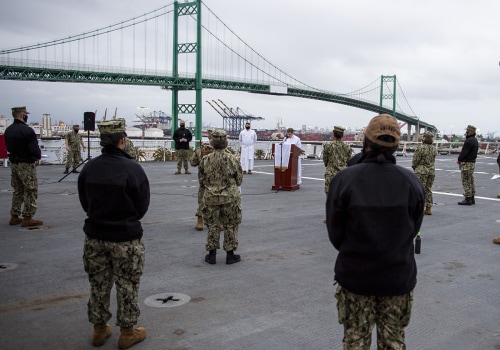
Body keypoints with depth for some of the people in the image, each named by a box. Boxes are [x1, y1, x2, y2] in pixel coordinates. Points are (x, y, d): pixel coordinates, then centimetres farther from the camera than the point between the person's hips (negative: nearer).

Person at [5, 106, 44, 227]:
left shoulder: (8, 130, 8)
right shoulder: (27, 131, -18)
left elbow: (8, 147, 12)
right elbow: (35, 150, -19)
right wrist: (38, 156, 0)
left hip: (13, 163, 8)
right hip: (26, 165, -8)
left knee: (17, 191, 17)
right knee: (31, 191, 0)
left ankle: (14, 216, 21)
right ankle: (27, 218, 1)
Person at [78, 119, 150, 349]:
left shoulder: (89, 168, -5)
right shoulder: (132, 169, -17)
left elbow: (85, 203, 6)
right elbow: (142, 206, -7)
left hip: (95, 237, 4)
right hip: (125, 238, -4)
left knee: (98, 285, 18)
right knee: (127, 286, 11)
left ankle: (99, 330, 33)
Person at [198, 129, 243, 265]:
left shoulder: (205, 160, -8)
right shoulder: (232, 159, -11)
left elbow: (201, 180, 1)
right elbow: (239, 180, -1)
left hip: (211, 197, 2)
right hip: (230, 197, -1)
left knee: (213, 226, 13)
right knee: (230, 226, 11)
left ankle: (211, 255, 18)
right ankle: (230, 255, 17)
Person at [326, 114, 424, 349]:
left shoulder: (345, 179, -17)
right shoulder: (411, 182, -10)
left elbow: (335, 233, -8)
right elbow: (413, 229, 1)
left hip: (355, 275, -1)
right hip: (399, 276, 2)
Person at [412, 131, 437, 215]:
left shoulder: (420, 148, -14)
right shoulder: (434, 149, 5)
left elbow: (415, 160, -10)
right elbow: (433, 160, 9)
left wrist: (414, 167, 8)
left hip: (421, 171, -6)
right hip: (432, 170, 6)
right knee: (428, 189, 13)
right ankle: (428, 208, 15)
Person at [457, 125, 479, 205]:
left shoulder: (469, 141, -18)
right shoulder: (475, 140, 15)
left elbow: (464, 152, -20)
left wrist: (459, 159, -4)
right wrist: (460, 159, 9)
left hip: (466, 163, -10)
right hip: (472, 162, 10)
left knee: (466, 182, -6)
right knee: (471, 181, 15)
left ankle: (468, 199, -5)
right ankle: (472, 198, 21)